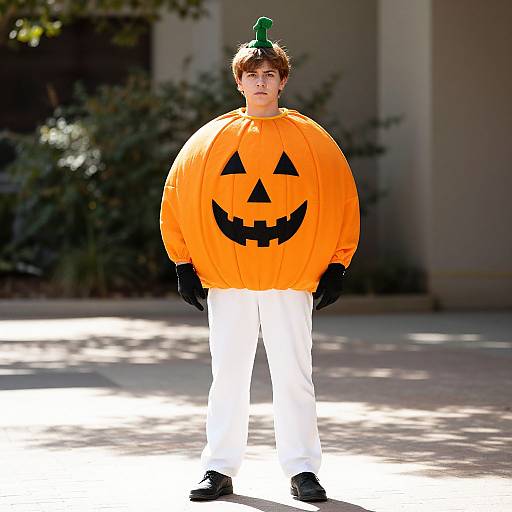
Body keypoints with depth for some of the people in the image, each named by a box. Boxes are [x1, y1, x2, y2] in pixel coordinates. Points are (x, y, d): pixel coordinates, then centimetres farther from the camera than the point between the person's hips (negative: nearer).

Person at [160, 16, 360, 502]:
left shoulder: (311, 139, 3)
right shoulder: (210, 139, 4)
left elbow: (343, 200, 6)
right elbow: (176, 199, 8)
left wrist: (335, 268, 2)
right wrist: (185, 266, 3)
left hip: (292, 280, -1)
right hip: (225, 281, 1)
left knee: (294, 376, 1)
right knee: (228, 376, 5)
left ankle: (301, 469, 9)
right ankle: (219, 468, 14)